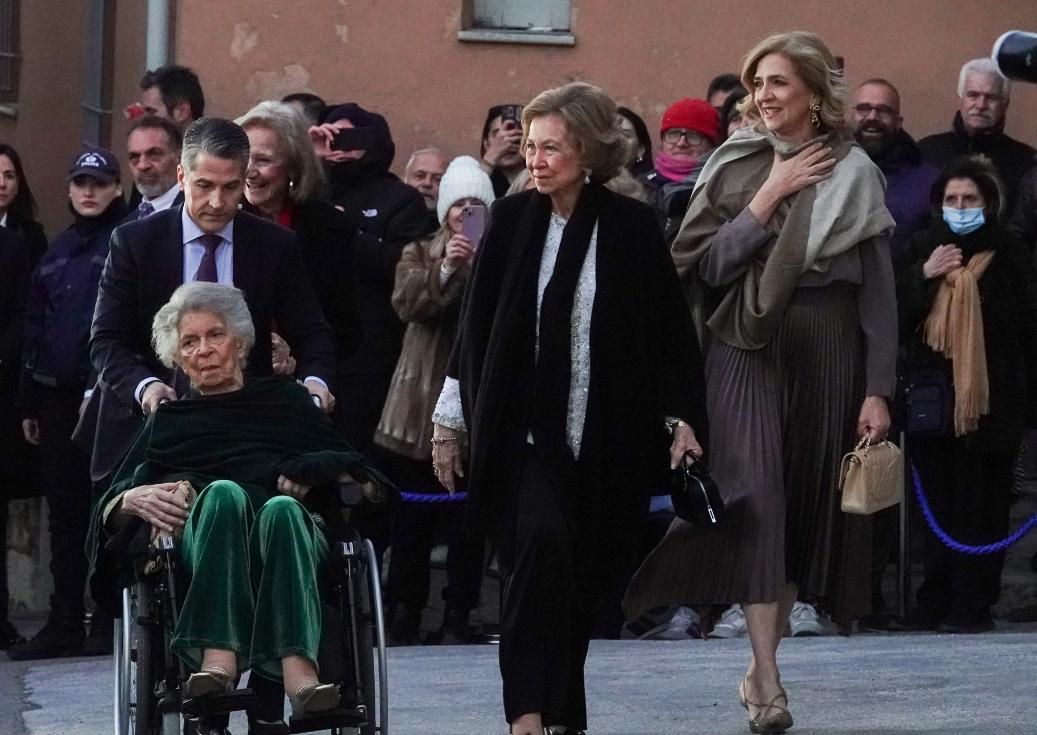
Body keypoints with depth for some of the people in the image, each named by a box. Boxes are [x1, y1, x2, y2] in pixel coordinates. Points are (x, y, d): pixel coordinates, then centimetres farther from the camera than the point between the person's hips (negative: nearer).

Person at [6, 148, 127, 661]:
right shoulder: (58, 251, 18)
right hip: (58, 398, 6)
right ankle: (64, 623, 14)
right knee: (65, 512, 9)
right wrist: (29, 402, 15)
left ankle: (108, 625, 1)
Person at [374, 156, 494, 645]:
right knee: (412, 513, 1)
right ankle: (405, 609, 9)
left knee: (467, 516, -2)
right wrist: (446, 268, -22)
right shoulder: (420, 254, 12)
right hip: (422, 399, 1)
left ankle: (458, 615, 3)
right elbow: (407, 301, -8)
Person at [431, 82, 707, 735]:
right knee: (540, 543, -22)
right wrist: (450, 422, 8)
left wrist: (681, 418, -1)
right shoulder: (513, 220, 2)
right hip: (524, 429, -1)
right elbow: (476, 325, 7)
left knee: (582, 578, 6)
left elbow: (670, 331, 5)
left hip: (607, 436, 1)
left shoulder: (633, 227, 0)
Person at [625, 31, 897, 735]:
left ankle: (762, 665, 19)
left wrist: (878, 390, -5)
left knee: (807, 503, 5)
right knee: (756, 499, -12)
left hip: (827, 354, 1)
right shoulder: (733, 168, 5)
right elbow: (705, 266, -3)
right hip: (748, 348, -1)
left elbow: (879, 289, 1)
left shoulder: (855, 173, 2)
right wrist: (768, 198, -10)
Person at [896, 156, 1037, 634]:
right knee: (937, 503, 4)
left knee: (981, 507, -3)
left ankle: (972, 604, 1)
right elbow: (895, 320, 7)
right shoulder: (922, 250, 11)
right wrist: (924, 276, -7)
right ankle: (935, 603, 9)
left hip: (990, 402, -3)